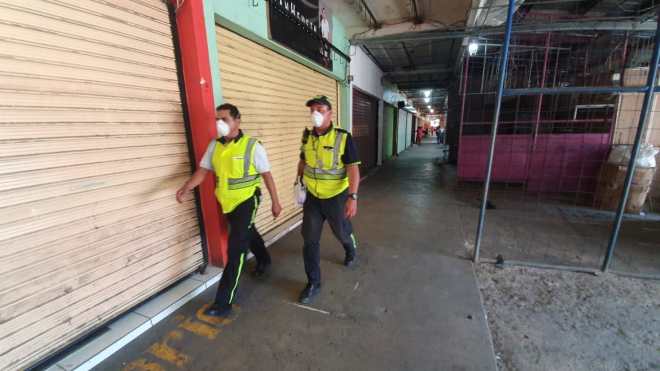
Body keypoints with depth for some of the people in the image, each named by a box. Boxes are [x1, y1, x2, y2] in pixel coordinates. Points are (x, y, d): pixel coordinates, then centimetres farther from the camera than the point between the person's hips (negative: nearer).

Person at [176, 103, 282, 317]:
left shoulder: (252, 146, -13)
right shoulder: (214, 145, 2)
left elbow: (267, 175, -8)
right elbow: (202, 171, 1)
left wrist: (275, 203, -5)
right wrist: (186, 188, -18)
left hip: (246, 201, -6)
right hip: (226, 202, 6)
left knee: (235, 249, -6)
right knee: (248, 234, 25)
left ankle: (223, 302, 4)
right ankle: (264, 260, 53)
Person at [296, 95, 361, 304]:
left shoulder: (343, 137, -15)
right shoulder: (307, 137, -1)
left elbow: (353, 169, -18)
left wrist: (353, 197, -25)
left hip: (336, 197, -3)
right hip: (312, 197, 4)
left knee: (342, 233, 18)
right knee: (310, 240, 3)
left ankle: (351, 250, 55)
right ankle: (313, 283, 20)